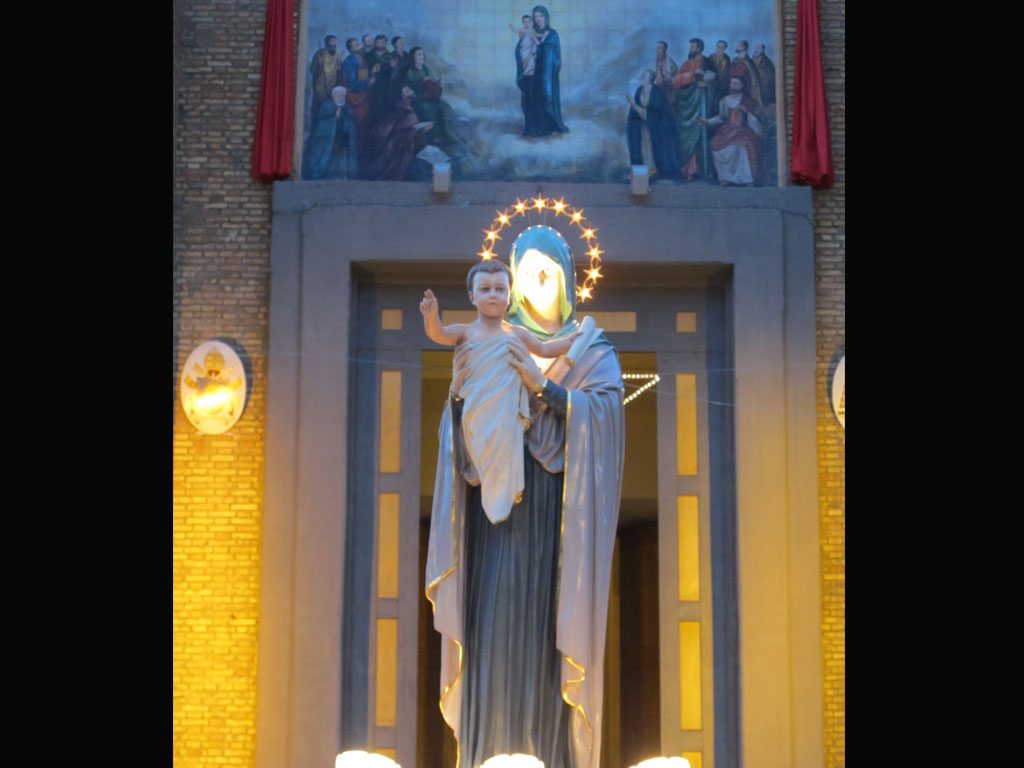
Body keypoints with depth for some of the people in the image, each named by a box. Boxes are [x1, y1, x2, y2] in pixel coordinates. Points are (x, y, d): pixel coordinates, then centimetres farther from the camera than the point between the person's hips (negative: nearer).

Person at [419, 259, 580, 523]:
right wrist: (431, 316, -39)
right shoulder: (465, 332, 1)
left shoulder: (517, 334, 12)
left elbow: (544, 349, 27)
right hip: (477, 419, -2)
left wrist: (576, 337, 23)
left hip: (507, 418, 2)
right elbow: (439, 334, -18)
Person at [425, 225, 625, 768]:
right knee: (496, 632, -8)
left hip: (561, 515, -1)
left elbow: (604, 408, -8)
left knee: (552, 636, -5)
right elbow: (460, 422, 4)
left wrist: (541, 384, -20)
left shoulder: (595, 352, 13)